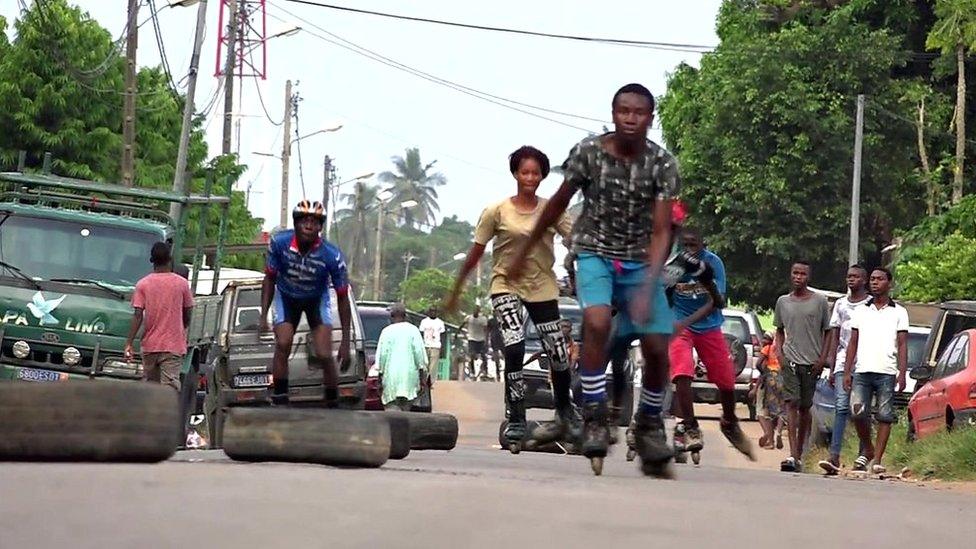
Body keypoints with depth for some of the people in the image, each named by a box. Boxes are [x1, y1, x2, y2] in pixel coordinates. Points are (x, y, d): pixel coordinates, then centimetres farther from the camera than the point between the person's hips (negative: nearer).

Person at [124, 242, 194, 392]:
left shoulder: (143, 284, 0)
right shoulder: (181, 283, 0)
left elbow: (138, 316, -8)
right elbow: (187, 316, 8)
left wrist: (129, 343, -8)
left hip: (149, 345, 2)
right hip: (174, 345, -2)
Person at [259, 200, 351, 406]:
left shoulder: (331, 256, -30)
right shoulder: (279, 243, -26)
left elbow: (342, 297, -18)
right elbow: (270, 278, -8)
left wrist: (345, 341, -17)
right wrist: (264, 316, -14)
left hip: (317, 300, -1)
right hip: (286, 298, 1)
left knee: (324, 355, -14)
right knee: (283, 345, -20)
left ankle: (333, 405, 2)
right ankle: (279, 401, -13)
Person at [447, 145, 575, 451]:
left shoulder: (552, 210, -1)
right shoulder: (497, 212, -5)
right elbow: (476, 252, 1)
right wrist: (456, 290, 4)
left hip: (543, 288, 2)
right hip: (506, 285, -2)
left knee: (558, 354, 2)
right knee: (514, 348, -22)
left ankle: (565, 414, 29)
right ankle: (516, 422, -15)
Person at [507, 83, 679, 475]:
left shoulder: (663, 164, -14)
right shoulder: (588, 152, -13)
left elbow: (661, 232, -14)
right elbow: (558, 203, 2)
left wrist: (648, 287, -27)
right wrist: (523, 252, 10)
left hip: (640, 261, 1)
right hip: (595, 253, -1)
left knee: (657, 348, -6)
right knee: (597, 322, -30)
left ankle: (649, 425, 19)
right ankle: (594, 419, -21)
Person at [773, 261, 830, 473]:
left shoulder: (820, 301, 3)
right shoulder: (783, 302, 9)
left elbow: (827, 332, 8)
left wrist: (822, 358, -2)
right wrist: (779, 351, 3)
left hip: (811, 362, 0)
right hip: (790, 360, 0)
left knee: (805, 407, 6)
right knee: (792, 403, -13)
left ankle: (799, 454, 14)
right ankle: (793, 455, -21)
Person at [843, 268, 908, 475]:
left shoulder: (899, 312, 9)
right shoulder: (860, 311, 16)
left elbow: (902, 345, 4)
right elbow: (853, 343, 15)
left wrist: (902, 374, -7)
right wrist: (847, 371, 6)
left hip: (887, 373, -2)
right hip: (862, 371, 2)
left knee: (885, 417, -3)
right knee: (858, 412, -10)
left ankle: (877, 459, 1)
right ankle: (867, 449, 11)